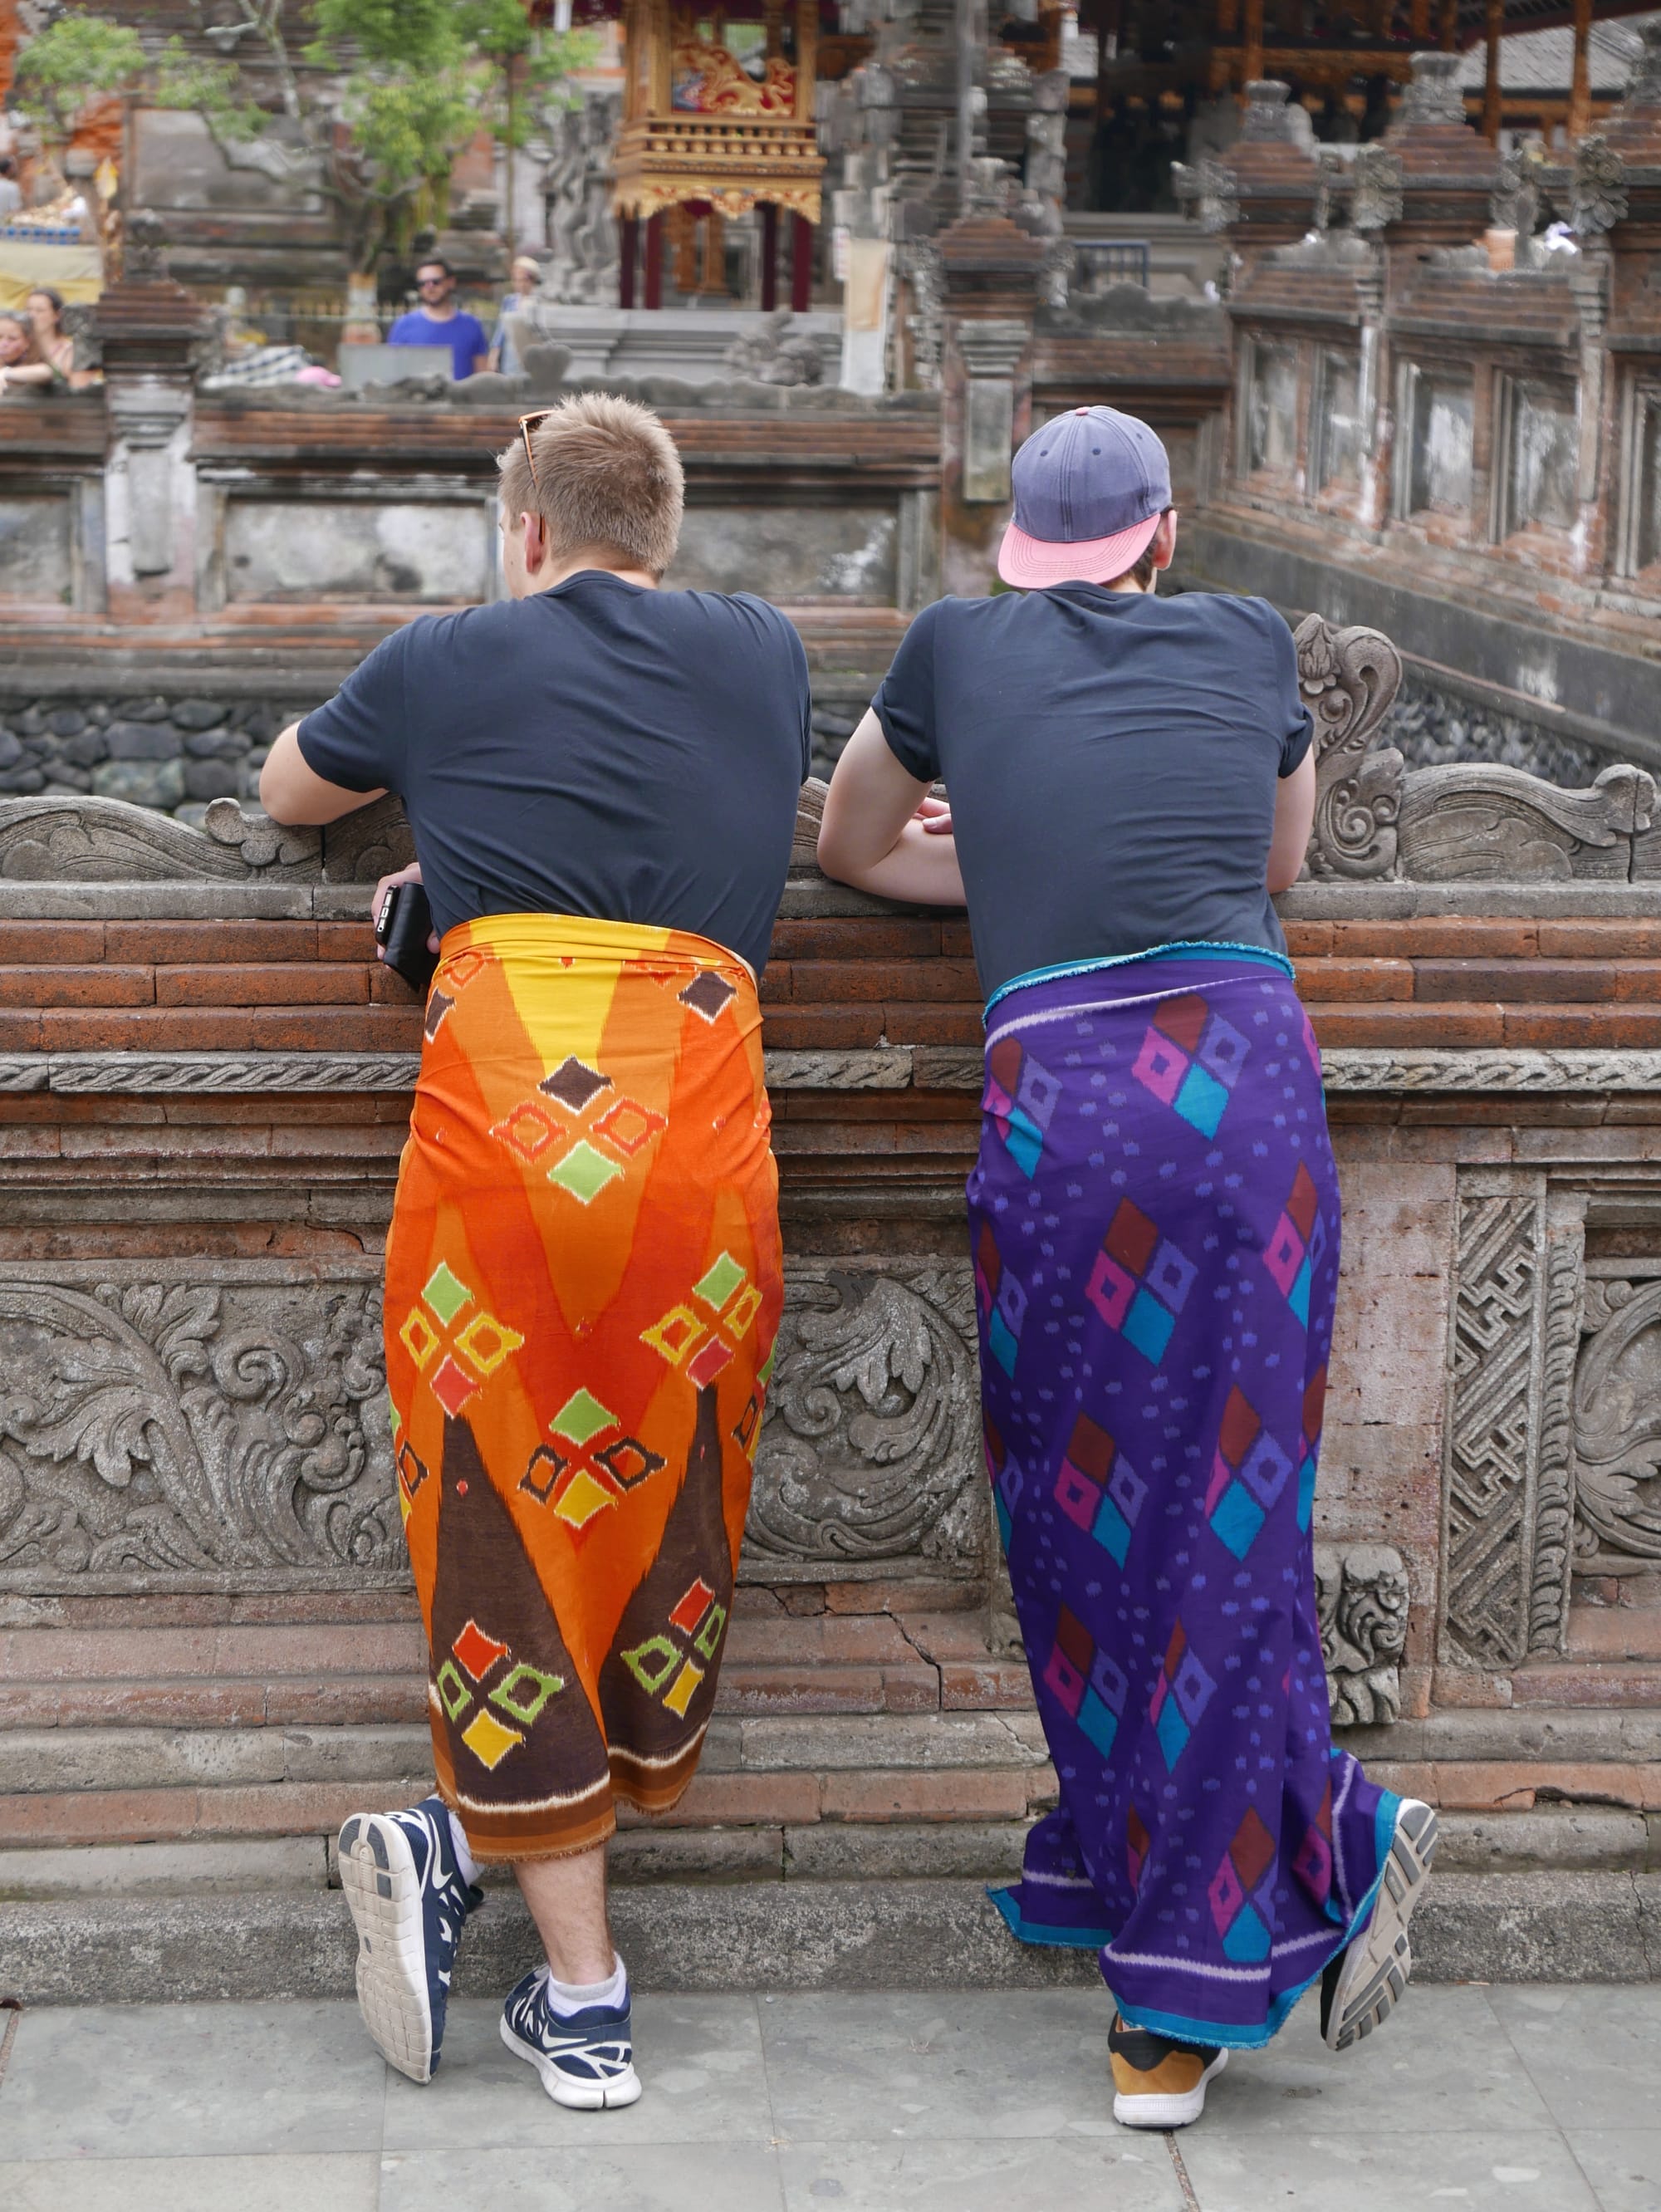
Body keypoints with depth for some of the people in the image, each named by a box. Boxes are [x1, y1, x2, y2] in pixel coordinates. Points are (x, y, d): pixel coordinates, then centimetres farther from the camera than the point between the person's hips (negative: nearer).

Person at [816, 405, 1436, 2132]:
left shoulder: (956, 646, 16)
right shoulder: (1249, 643, 19)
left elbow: (852, 849, 31)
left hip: (1066, 1098, -2)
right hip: (1251, 1073, 2)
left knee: (1088, 1521, 10)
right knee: (1218, 1521, 8)